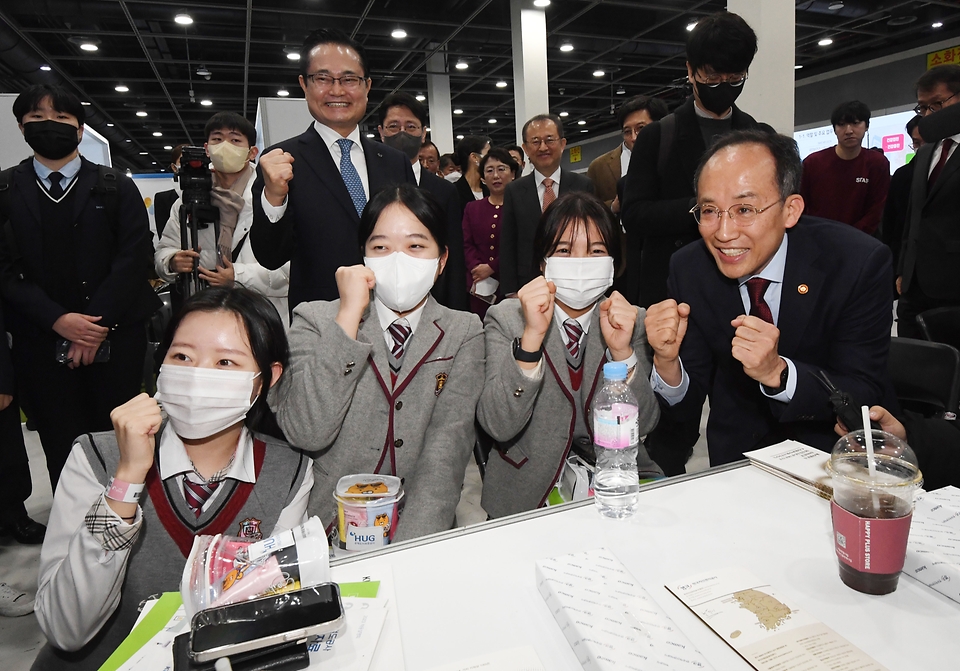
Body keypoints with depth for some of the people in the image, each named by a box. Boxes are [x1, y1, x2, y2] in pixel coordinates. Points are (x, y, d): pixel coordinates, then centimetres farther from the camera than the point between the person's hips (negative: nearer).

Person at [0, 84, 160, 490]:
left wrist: (97, 323, -12)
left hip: (115, 338, -1)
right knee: (61, 448, 5)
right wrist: (57, 319, -14)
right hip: (41, 342, 1)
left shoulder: (116, 187, 7)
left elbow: (134, 256, -3)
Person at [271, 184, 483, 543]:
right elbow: (307, 435, -13)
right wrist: (350, 313, -15)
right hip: (324, 528, -1)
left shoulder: (463, 333, 4)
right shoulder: (315, 321, 1)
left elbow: (449, 447, -7)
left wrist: (411, 547, -20)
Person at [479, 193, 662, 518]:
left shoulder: (633, 321, 2)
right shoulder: (506, 318, -5)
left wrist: (621, 350, -21)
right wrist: (532, 335, -26)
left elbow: (644, 425, -6)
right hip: (527, 494, -2)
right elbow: (498, 427, -16)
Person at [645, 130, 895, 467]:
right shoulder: (688, 269, -12)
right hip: (736, 452, 2)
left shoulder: (858, 263, -17)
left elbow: (866, 398, -16)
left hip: (833, 451, -1)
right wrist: (667, 362, -30)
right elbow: (686, 407, -9)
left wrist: (778, 372, -33)